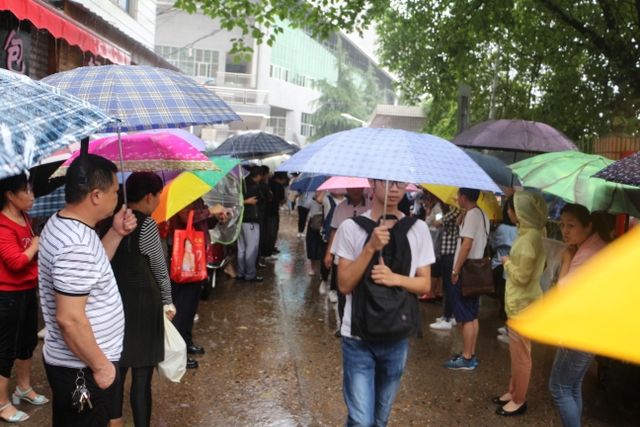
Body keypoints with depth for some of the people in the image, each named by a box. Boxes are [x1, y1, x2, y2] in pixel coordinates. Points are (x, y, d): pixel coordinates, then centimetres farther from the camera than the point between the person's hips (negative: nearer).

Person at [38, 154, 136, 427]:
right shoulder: (75, 244, -29)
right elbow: (69, 318, -29)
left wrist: (116, 233, 4)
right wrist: (101, 366, -19)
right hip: (82, 369, -9)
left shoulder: (61, 224, 3)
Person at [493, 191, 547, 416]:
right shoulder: (532, 233, 7)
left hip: (523, 303, -10)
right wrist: (511, 261, 2)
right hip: (519, 301, 10)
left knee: (521, 353, 4)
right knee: (516, 351, 20)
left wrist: (507, 262, -8)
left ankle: (519, 400, 18)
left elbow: (522, 276, -23)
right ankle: (514, 391, 34)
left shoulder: (529, 238, -24)